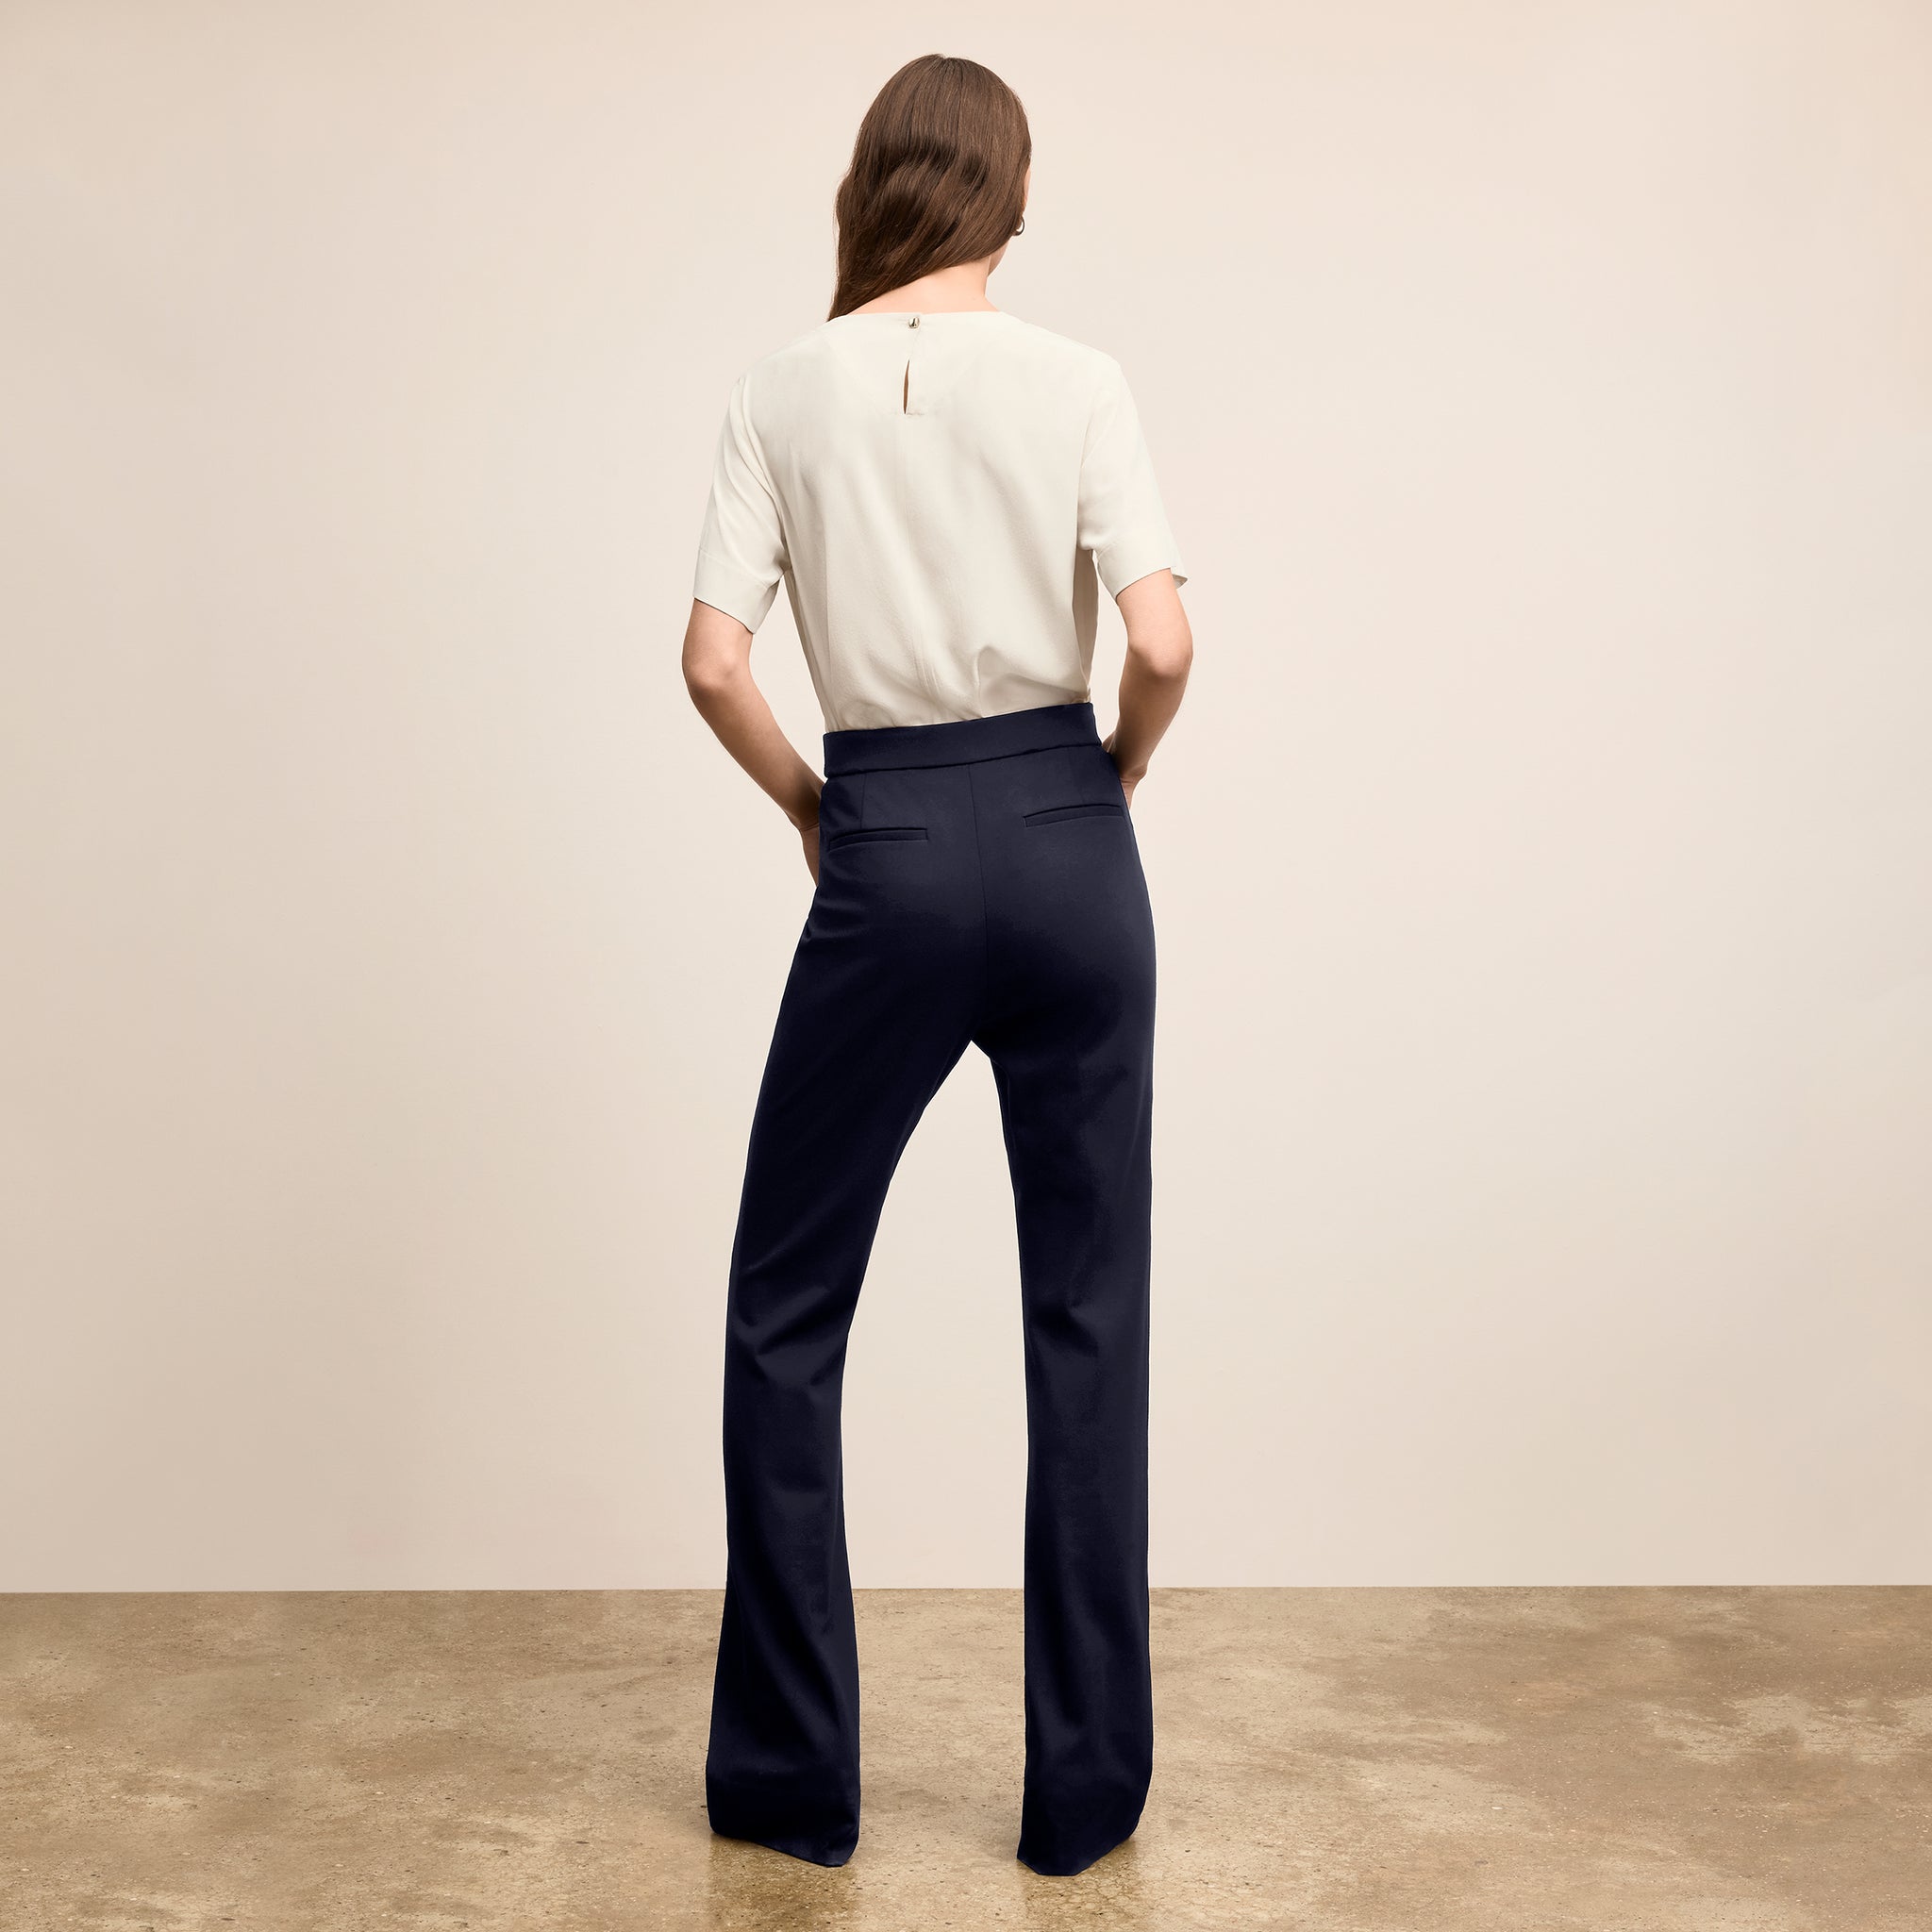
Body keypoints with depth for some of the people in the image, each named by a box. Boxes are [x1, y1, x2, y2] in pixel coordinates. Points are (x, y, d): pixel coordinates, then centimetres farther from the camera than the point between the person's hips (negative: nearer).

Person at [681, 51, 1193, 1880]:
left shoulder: (784, 393, 1)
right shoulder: (1073, 380, -1)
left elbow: (713, 663, -6)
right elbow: (1163, 644, -10)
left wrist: (809, 807, 11)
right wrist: (1117, 768, 10)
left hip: (887, 854, 0)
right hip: (1063, 841, 1)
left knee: (787, 1305, 13)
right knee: (1085, 1312, 10)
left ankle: (791, 1777, 21)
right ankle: (1085, 1786, 19)